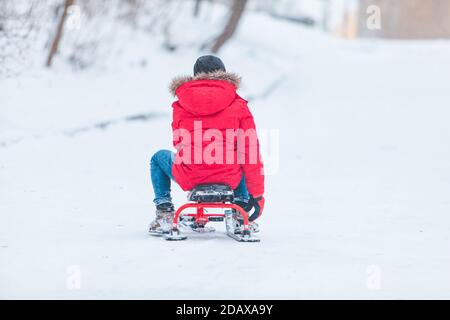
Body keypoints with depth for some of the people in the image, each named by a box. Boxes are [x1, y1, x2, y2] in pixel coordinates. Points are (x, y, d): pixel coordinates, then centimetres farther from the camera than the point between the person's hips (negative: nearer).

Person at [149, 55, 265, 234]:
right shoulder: (238, 106, 2)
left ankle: (164, 212, 21)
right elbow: (251, 151, 1)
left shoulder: (180, 107, 5)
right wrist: (257, 194, 7)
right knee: (245, 160, 36)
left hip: (188, 178, 0)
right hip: (229, 179, 0)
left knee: (158, 158, 32)